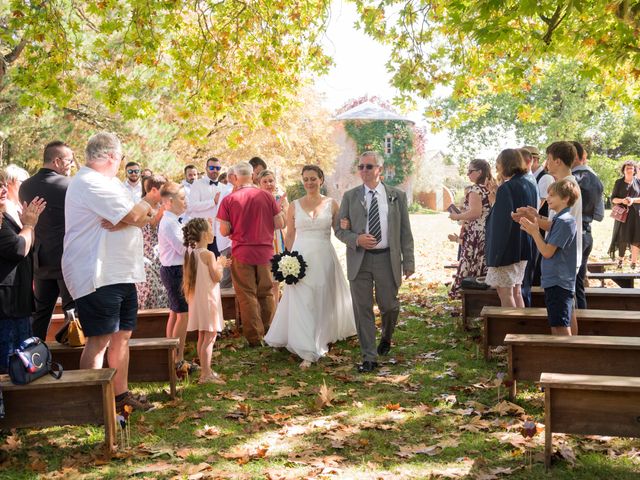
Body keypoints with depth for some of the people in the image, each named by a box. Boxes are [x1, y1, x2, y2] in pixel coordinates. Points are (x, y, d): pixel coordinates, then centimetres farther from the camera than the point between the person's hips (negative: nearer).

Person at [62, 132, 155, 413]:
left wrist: (123, 221, -12)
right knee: (99, 340, -7)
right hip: (97, 276, -10)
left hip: (122, 274, 10)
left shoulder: (111, 183, 18)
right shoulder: (90, 183, -15)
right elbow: (135, 215, -21)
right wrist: (143, 206, 2)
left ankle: (120, 394, 24)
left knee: (123, 334, 14)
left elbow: (146, 217, 8)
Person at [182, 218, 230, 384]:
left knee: (202, 336, 14)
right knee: (210, 337, -6)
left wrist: (218, 264, 16)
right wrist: (220, 264, -1)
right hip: (208, 300, -9)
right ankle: (206, 374, -6)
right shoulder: (208, 254, -18)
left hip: (198, 300, 9)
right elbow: (217, 277, -17)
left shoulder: (191, 253, 8)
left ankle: (205, 371, 23)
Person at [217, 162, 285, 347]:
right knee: (266, 294, 13)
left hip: (242, 253, -2)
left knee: (247, 295, 6)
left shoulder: (229, 200, -7)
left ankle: (255, 337, 8)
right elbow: (280, 224, 0)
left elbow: (224, 231, -7)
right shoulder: (267, 196, -2)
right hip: (265, 251, 2)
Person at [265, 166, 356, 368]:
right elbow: (289, 236, 7)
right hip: (301, 258, 0)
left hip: (324, 259, 0)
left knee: (323, 302, 8)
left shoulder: (331, 204, 4)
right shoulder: (294, 206, 5)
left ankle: (321, 340, 24)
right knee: (302, 303, -4)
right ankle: (308, 351, 3)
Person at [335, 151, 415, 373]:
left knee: (388, 305, 7)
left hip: (387, 259, 0)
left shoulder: (397, 196, 4)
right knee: (362, 309, 1)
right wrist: (357, 239, -14)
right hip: (359, 260, 1)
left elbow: (405, 231, 4)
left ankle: (386, 337, 40)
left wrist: (409, 261, -1)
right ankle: (369, 357, 9)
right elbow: (340, 229, 6)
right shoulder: (350, 196, 5)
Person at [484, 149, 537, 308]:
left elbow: (501, 222, -20)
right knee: (516, 291, 16)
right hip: (524, 249, 9)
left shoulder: (506, 188, -18)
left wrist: (495, 254, -16)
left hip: (507, 249, -9)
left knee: (504, 292, 0)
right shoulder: (529, 186, 7)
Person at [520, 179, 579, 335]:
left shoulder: (564, 221, -17)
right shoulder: (559, 219, 14)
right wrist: (534, 231, 9)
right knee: (555, 328, 14)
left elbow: (547, 252, -18)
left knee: (562, 328, -7)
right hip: (554, 282, 10)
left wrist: (534, 231, -8)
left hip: (559, 283, -10)